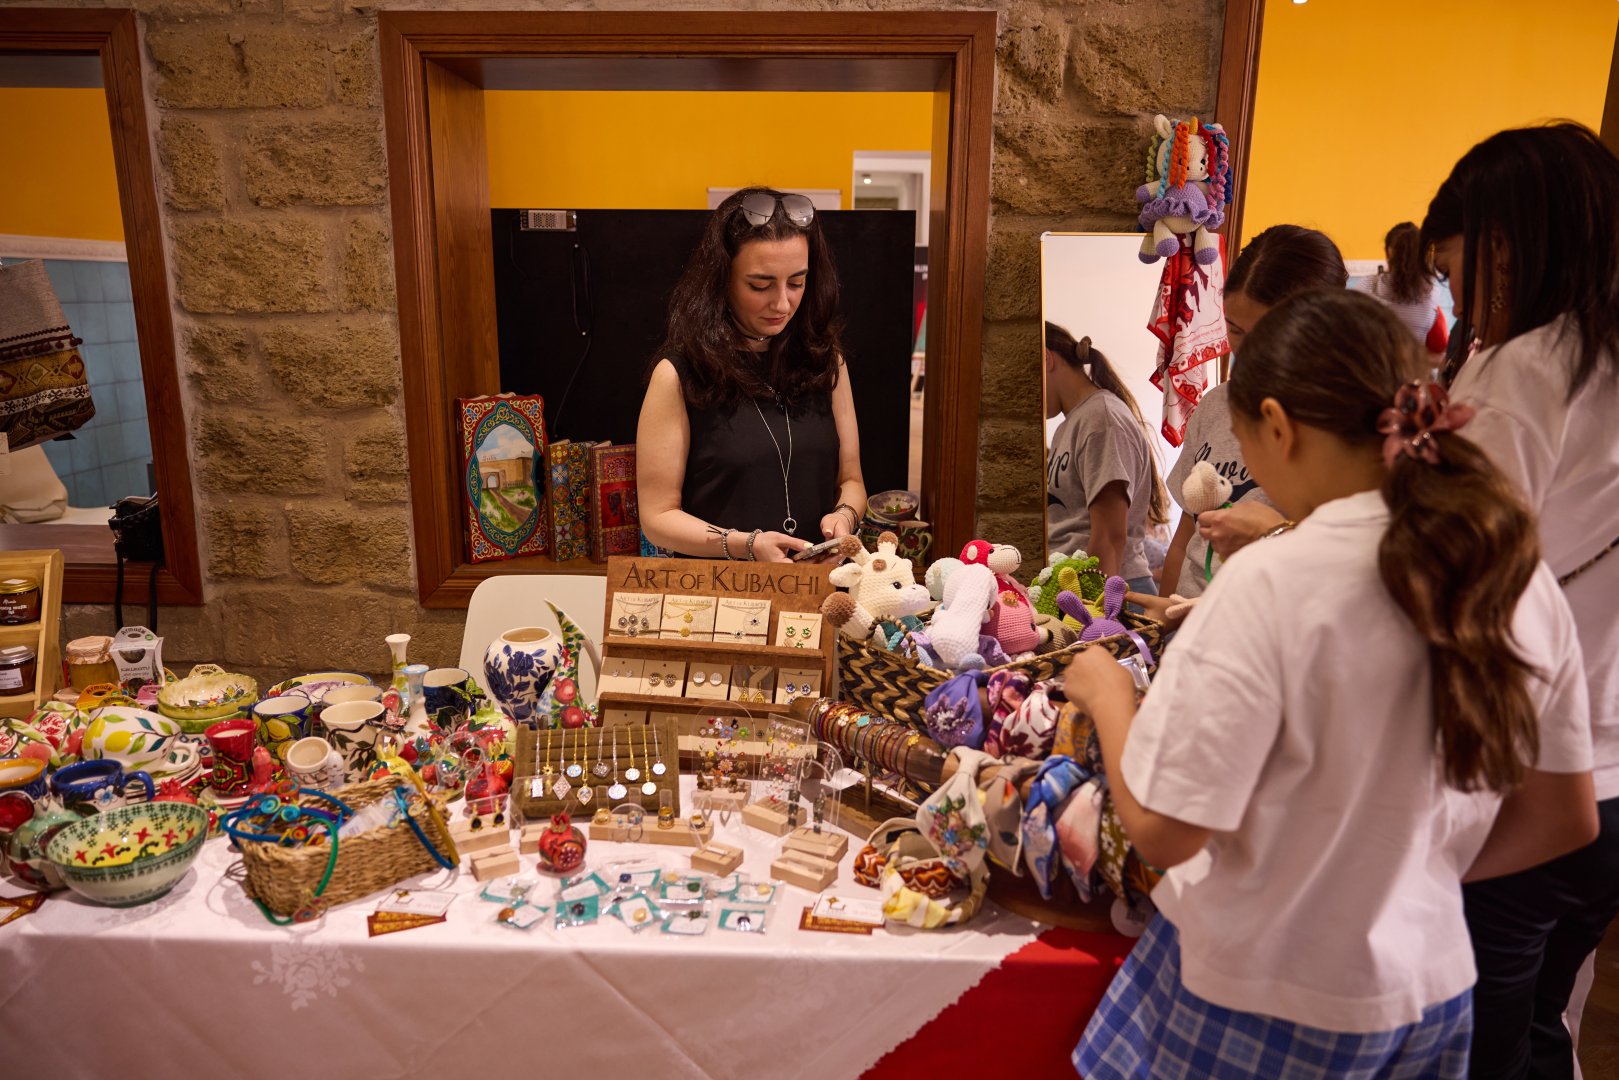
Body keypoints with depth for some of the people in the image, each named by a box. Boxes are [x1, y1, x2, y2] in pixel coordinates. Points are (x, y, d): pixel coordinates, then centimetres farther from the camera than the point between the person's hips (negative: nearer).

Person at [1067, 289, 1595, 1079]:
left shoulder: (1269, 586, -26)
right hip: (1430, 993, 6)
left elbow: (1163, 830, -22)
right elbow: (1566, 819, 5)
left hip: (1261, 1001, -5)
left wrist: (1107, 691, -6)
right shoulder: (1522, 578, -6)